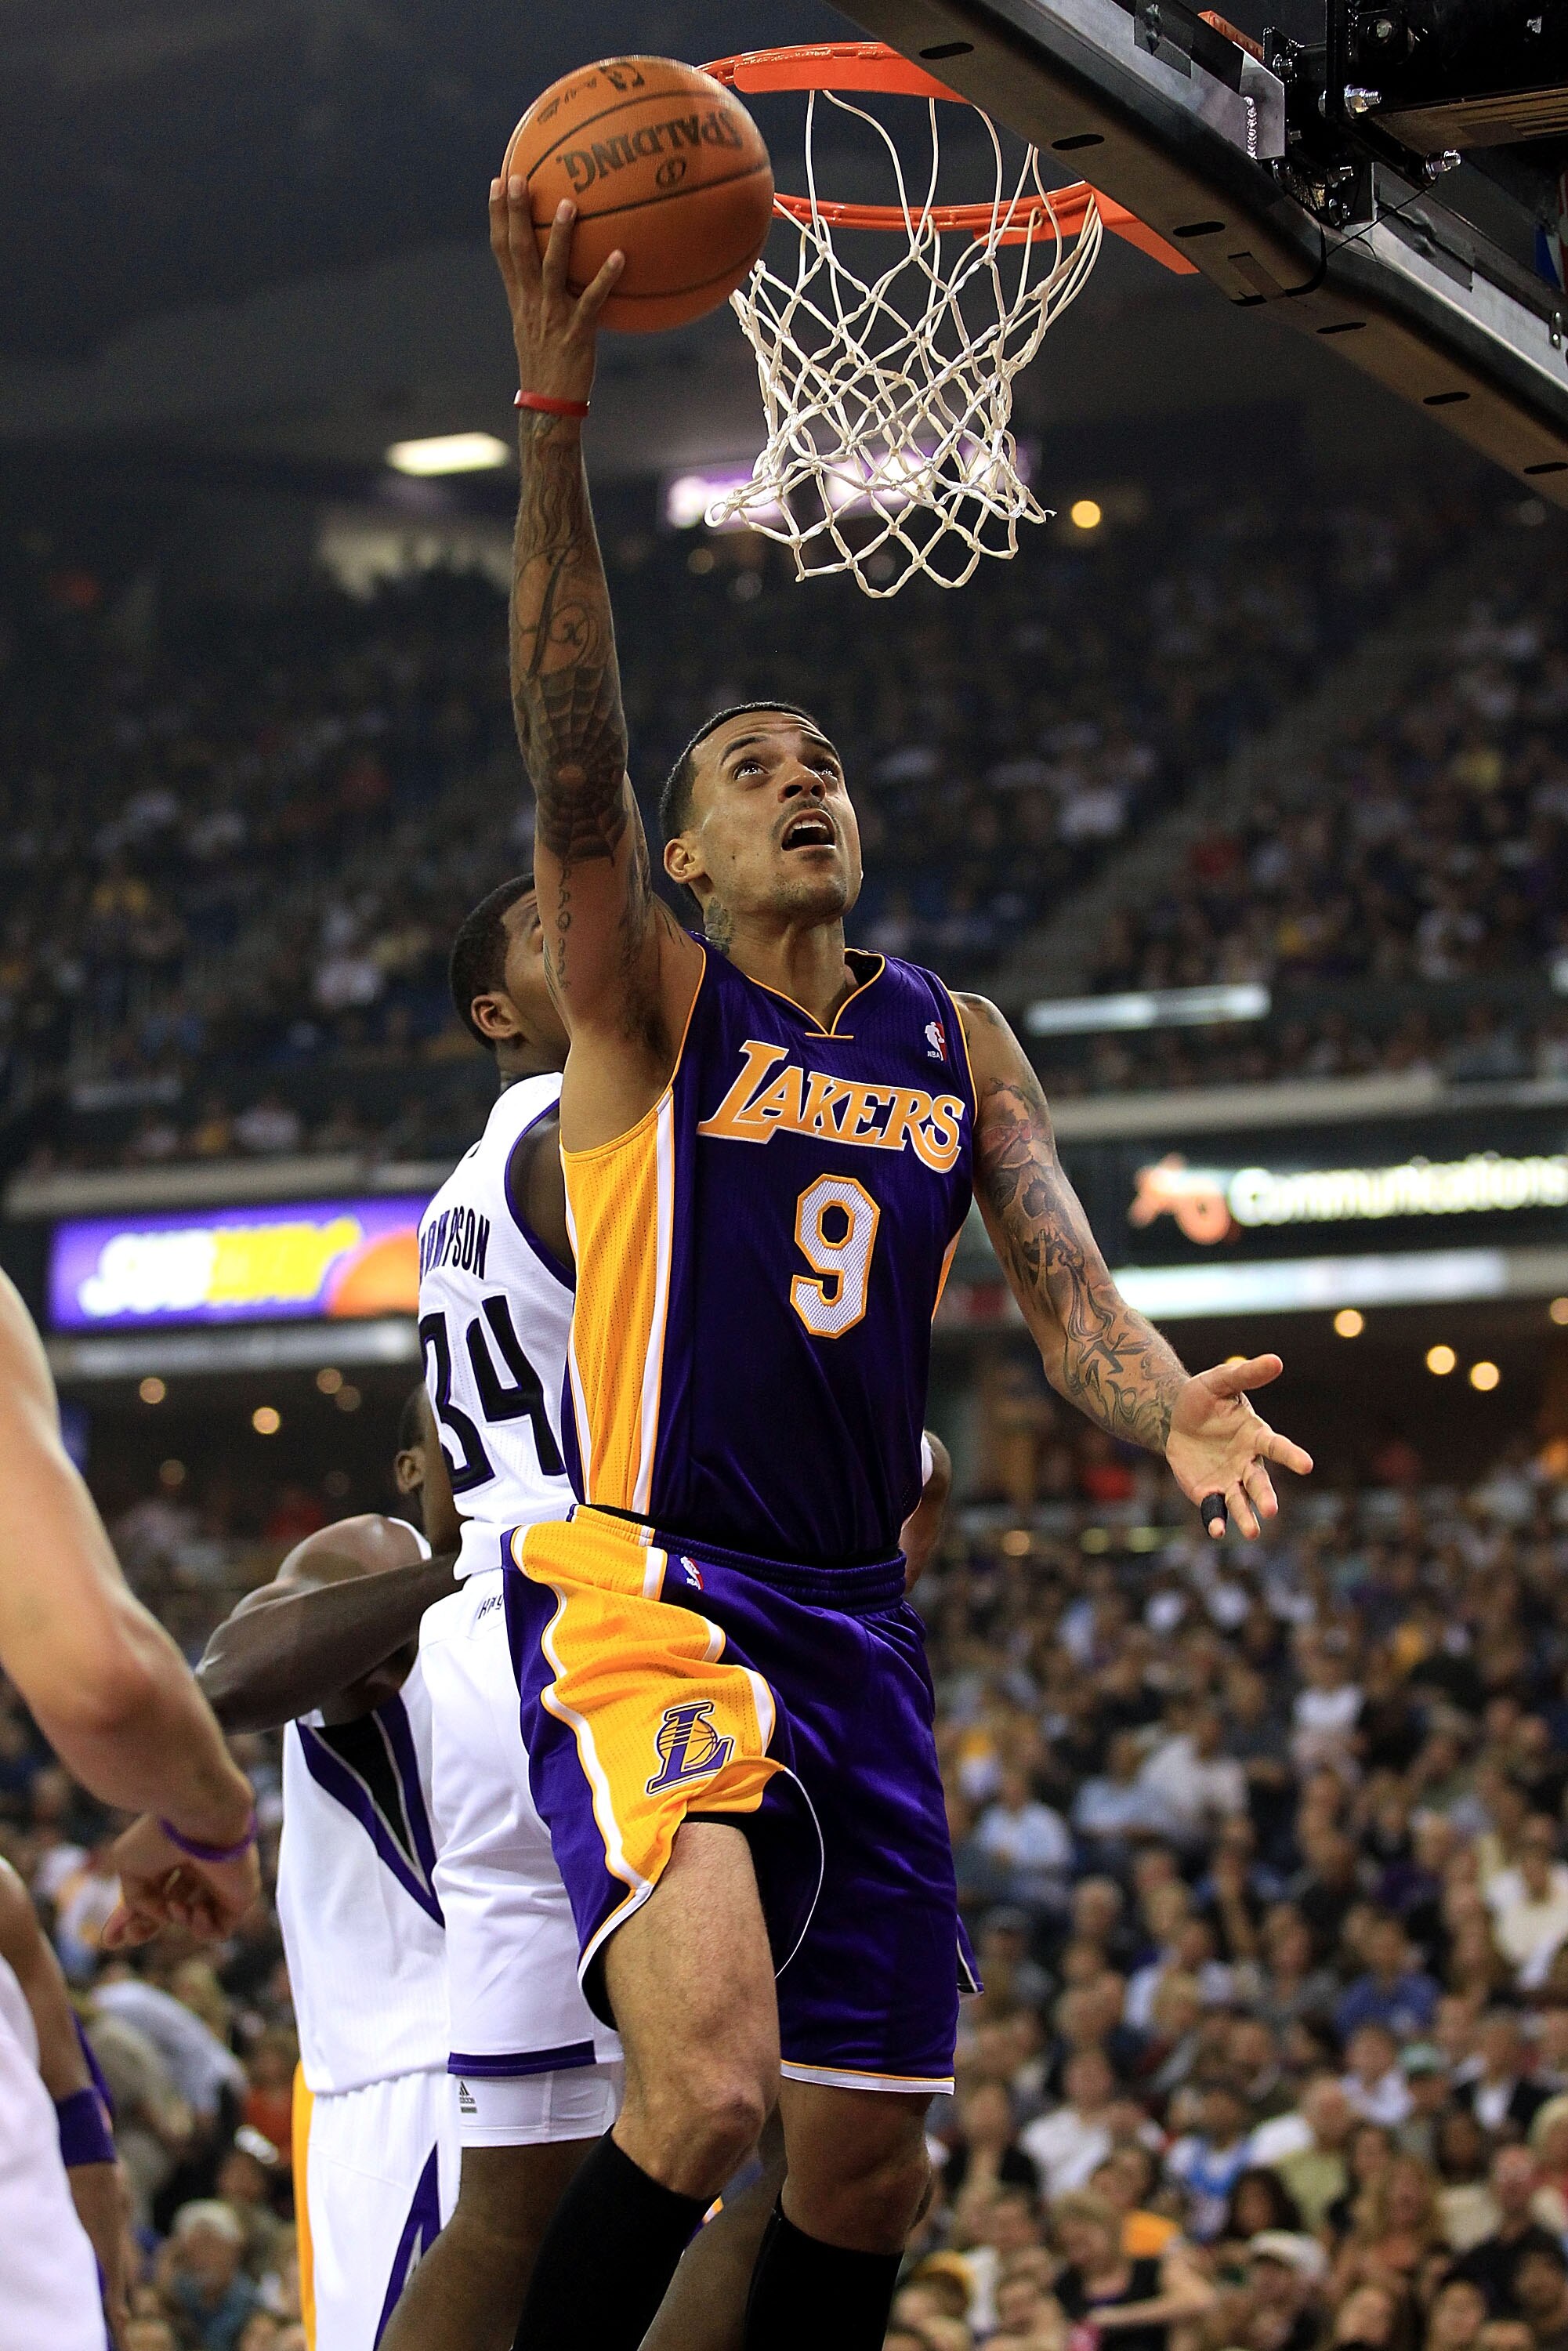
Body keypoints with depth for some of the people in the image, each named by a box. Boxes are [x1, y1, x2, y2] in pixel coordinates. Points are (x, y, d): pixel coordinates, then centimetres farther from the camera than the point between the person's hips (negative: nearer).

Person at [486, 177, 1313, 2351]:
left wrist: (1169, 1412, -20)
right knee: (709, 2087, -27)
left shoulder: (959, 1044, 14)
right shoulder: (649, 1007, 0)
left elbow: (1063, 1288, 4)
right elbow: (571, 756, -16)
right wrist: (555, 413, -25)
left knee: (867, 2172, 9)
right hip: (648, 1606, -6)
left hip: (859, 1633, 6)